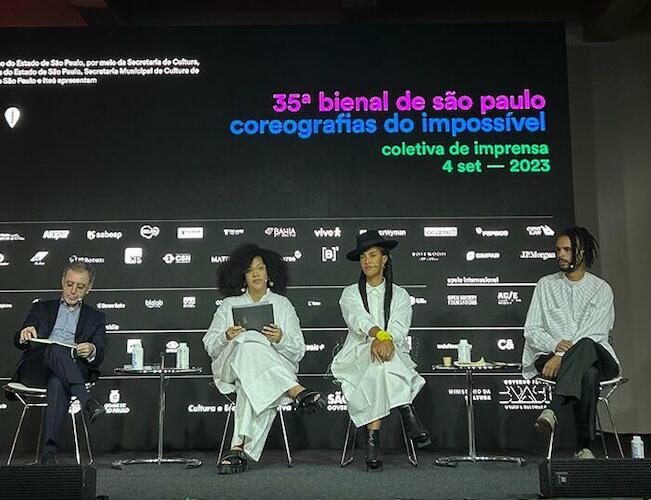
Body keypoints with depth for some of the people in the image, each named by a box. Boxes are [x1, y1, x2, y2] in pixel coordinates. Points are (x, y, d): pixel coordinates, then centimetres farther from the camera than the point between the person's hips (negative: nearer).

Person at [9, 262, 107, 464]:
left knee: (58, 383, -39)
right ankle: (87, 402, -48)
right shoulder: (42, 308, 25)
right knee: (56, 349, -35)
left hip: (70, 371, 0)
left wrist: (91, 350, -21)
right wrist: (24, 334, -15)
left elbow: (99, 356, 7)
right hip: (34, 370, 1)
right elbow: (18, 342, 12)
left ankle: (50, 450, -48)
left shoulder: (95, 318, 22)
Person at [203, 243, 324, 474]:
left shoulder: (283, 305, 17)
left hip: (276, 367, 0)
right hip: (231, 366, 0)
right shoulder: (229, 305, 20)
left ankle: (239, 448, -44)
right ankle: (296, 391, -43)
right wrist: (226, 337, -11)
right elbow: (209, 346, 12)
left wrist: (280, 339, -13)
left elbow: (298, 351, 9)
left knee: (251, 385, -38)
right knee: (249, 342, -36)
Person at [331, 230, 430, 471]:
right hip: (357, 357, -1)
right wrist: (379, 334, -34)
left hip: (394, 356, 1)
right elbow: (358, 319, -11)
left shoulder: (400, 295, 16)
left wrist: (386, 340, -30)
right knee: (379, 360, -37)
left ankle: (373, 438, -42)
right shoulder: (350, 293, 14)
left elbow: (400, 327, -4)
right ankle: (408, 415, -40)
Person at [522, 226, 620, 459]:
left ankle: (552, 410, -50)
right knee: (588, 375, -37)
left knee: (585, 345, -41)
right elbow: (531, 330, 8)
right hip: (552, 356, 1)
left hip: (596, 356, 0)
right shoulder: (545, 285, 15)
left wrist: (562, 355, -20)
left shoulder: (601, 288, 8)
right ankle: (584, 446, -35)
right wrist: (555, 345, -14)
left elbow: (593, 333, -7)